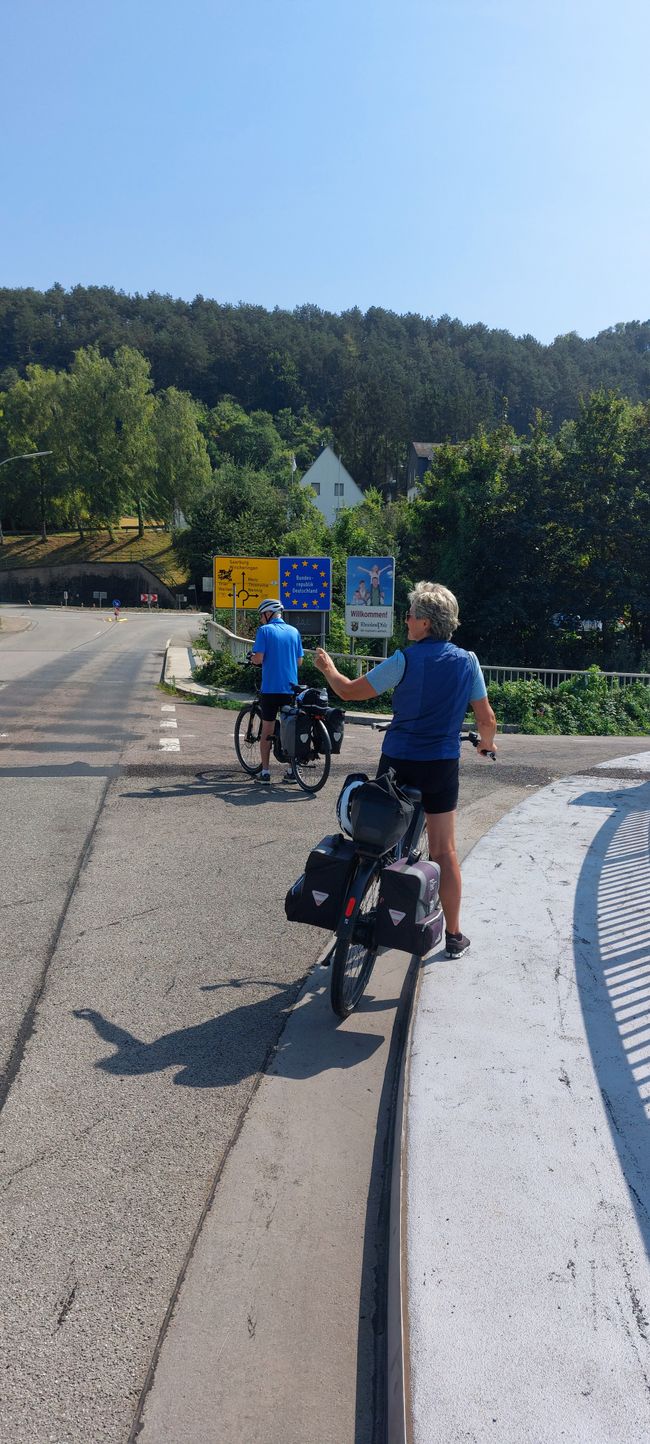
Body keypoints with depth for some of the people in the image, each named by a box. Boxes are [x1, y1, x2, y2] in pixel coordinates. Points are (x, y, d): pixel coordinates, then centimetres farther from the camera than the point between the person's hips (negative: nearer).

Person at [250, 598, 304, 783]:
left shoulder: (264, 630, -6)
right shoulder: (294, 631, 8)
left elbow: (258, 659, -13)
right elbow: (299, 661, 10)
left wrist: (252, 658, 9)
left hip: (270, 688, -3)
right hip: (290, 688, 4)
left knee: (267, 730, 4)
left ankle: (265, 772, 5)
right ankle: (292, 770, 11)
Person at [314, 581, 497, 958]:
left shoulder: (405, 660, -11)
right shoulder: (468, 661, -1)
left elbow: (349, 691, -6)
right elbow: (487, 719, 5)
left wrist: (328, 668, 14)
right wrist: (487, 743, 27)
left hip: (399, 763, -2)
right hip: (443, 767, 3)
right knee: (445, 851, 9)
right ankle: (454, 936, 14)